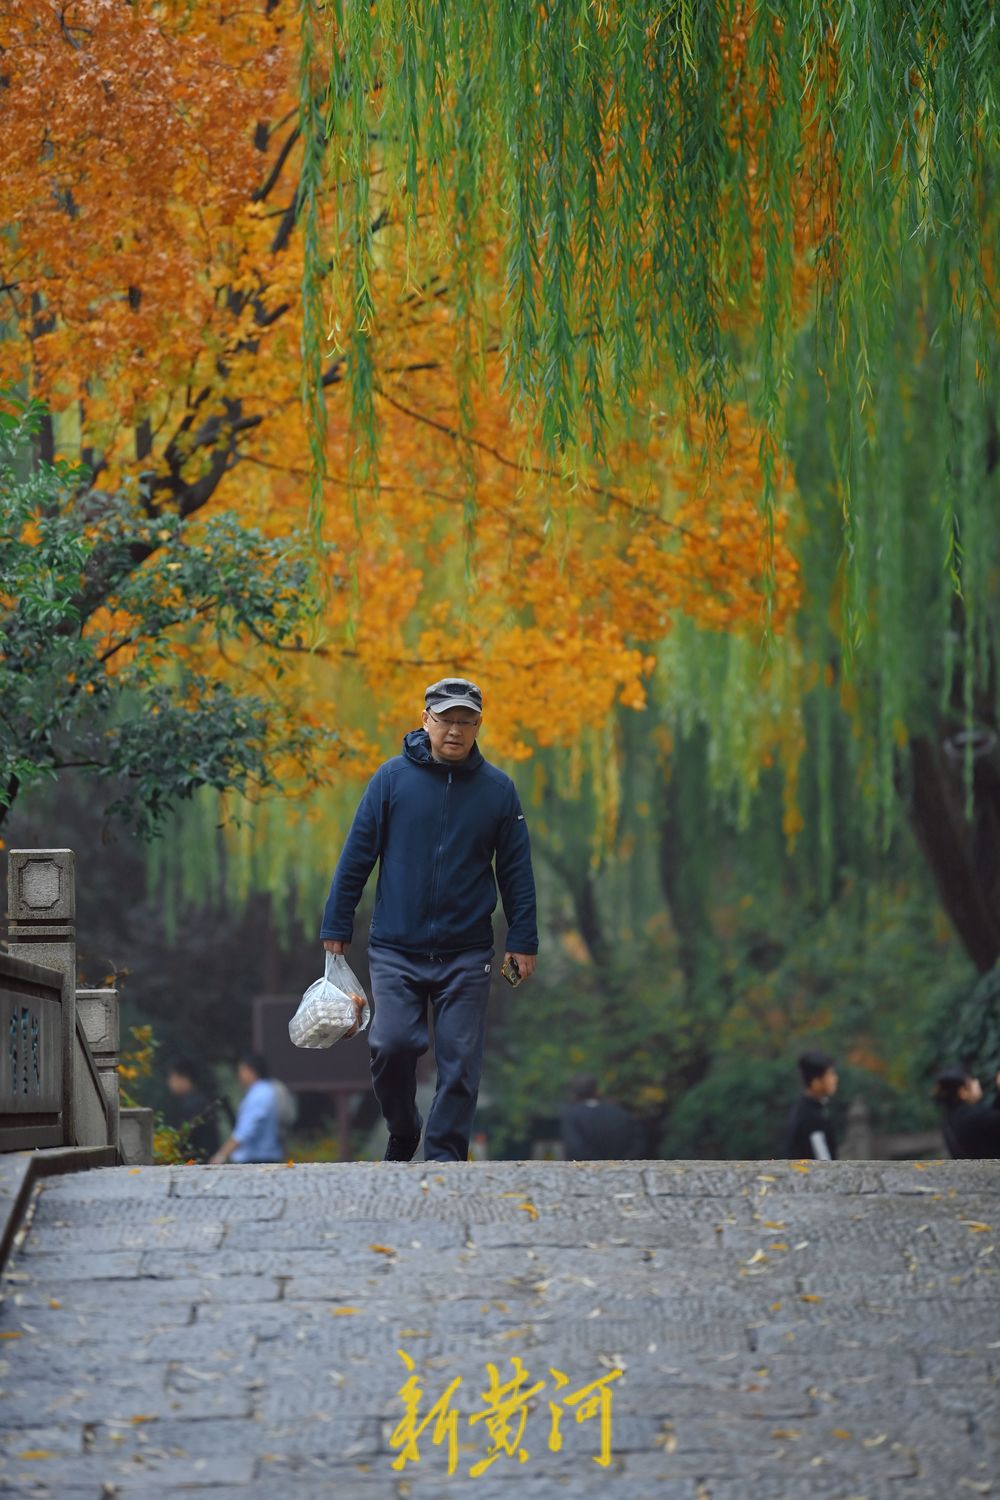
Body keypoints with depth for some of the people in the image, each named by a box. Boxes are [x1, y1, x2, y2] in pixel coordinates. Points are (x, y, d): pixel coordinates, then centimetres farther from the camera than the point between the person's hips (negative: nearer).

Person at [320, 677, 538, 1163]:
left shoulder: (498, 789, 3)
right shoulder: (393, 777, -1)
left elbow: (516, 869, 8)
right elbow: (356, 855, 2)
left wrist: (522, 941, 4)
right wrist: (336, 927, 0)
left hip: (467, 955, 1)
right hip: (395, 950, -1)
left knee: (460, 1063, 0)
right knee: (392, 1045, -12)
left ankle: (444, 1159, 10)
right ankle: (403, 1132, 15)